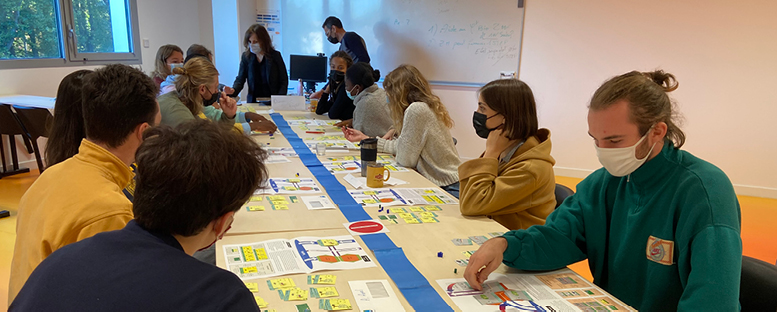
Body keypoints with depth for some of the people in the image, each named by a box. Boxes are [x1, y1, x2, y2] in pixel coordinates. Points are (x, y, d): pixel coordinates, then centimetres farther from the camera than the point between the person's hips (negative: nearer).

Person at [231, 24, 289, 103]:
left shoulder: (275, 55, 1)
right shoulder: (246, 56, 7)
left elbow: (284, 81, 3)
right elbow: (240, 79, 6)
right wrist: (233, 90, -16)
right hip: (253, 102, 2)